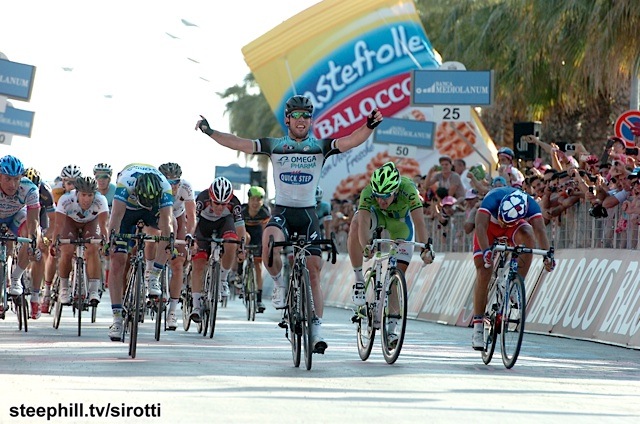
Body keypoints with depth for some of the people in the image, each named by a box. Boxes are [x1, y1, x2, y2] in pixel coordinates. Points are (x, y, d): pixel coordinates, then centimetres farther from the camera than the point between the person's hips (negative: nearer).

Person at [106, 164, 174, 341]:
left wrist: (170, 243, -55)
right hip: (126, 208, -2)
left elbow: (167, 221, -40)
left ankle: (153, 276, -15)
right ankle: (117, 318, -11)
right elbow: (116, 215, -45)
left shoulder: (165, 188, -34)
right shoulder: (125, 182, -40)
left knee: (168, 228, -30)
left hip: (150, 213, 2)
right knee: (117, 261, -13)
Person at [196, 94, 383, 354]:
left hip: (308, 214, 1)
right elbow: (237, 143, -3)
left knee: (313, 274, -4)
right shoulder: (274, 146, 3)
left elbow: (351, 141, -13)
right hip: (281, 212, -1)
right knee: (270, 245, -35)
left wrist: (369, 126, -31)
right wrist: (209, 132, -15)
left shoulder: (320, 147, 2)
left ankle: (316, 330, 3)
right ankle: (279, 283, -6)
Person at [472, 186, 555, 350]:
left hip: (514, 226, 1)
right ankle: (478, 328, -10)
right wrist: (486, 250, -66)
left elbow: (540, 230, -41)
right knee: (483, 271, -14)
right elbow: (480, 226, -50)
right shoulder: (492, 199, -39)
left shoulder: (531, 205, -33)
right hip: (490, 225, -1)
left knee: (528, 235, -33)